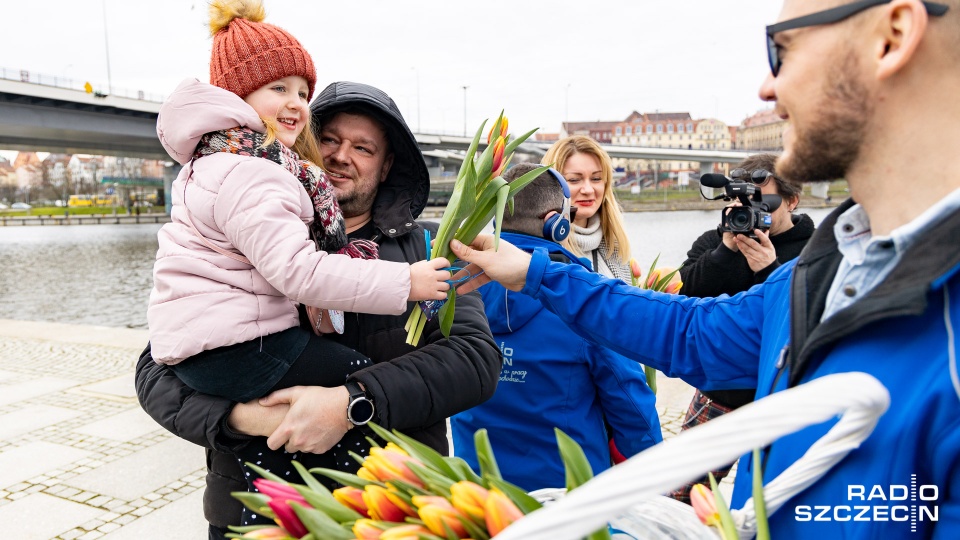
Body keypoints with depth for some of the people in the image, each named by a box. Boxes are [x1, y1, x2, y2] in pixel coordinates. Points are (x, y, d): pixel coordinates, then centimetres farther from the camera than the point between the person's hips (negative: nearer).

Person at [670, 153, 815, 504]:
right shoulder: (714, 242, 5)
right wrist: (727, 249, -21)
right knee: (679, 498, 6)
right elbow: (686, 293, -11)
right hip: (718, 396, 2)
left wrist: (770, 271, -26)